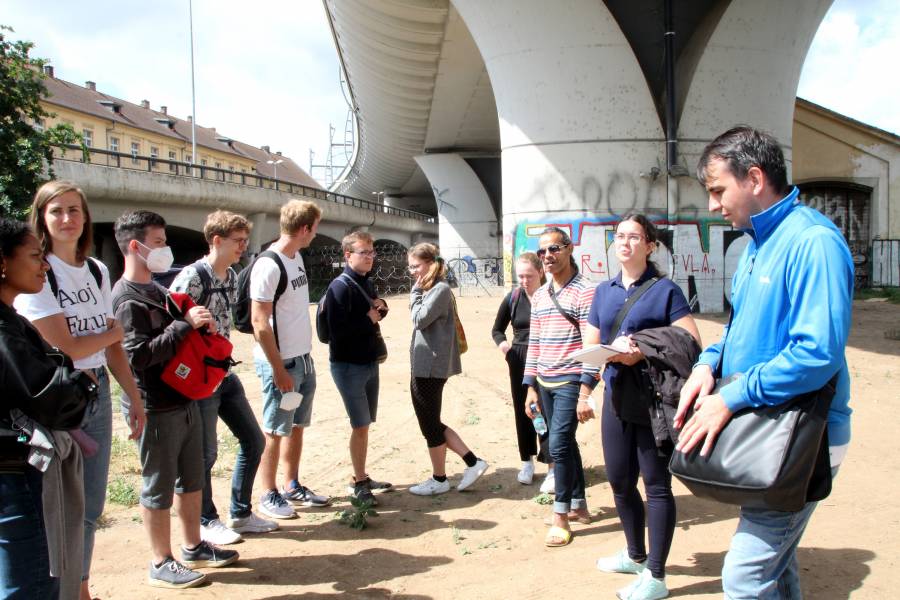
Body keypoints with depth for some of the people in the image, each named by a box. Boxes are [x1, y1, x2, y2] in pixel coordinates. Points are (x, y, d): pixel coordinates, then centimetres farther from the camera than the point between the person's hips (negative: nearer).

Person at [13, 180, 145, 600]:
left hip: (97, 394, 6)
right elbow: (65, 348, -15)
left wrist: (136, 399, 8)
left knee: (90, 506, 14)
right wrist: (113, 331, 1)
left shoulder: (97, 271, 8)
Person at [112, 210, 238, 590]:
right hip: (157, 410, -9)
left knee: (192, 480, 18)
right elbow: (137, 355, -25)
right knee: (159, 489, 4)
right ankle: (162, 565, 17)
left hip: (185, 401, 9)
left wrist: (200, 325, 5)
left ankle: (194, 548, 33)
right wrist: (184, 324, -24)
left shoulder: (156, 290, 13)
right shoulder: (126, 299, -16)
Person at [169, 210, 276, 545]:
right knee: (205, 453, 4)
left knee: (253, 441, 11)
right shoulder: (192, 277, -18)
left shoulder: (231, 276, 8)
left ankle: (241, 514, 25)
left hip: (225, 374, 9)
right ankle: (206, 522, 23)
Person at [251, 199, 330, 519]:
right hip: (280, 363, -8)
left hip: (303, 358, 8)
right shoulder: (268, 265, -19)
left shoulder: (296, 257, 8)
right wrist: (278, 370, -18)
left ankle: (293, 486, 28)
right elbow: (260, 323, -19)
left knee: (297, 425, 16)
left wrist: (306, 356, 13)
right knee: (275, 430, 4)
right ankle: (269, 495, 17)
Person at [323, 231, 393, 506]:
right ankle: (359, 483, 10)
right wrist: (368, 319, -14)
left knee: (364, 424, 14)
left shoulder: (367, 283, 10)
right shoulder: (340, 287, -16)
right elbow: (337, 329, -25)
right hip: (348, 365, -8)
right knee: (360, 426, -3)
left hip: (370, 362, 8)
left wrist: (381, 307, 2)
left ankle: (362, 478, 26)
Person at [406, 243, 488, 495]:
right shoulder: (428, 290, 15)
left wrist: (417, 290, -10)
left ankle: (439, 479, 17)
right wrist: (418, 290, 5)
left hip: (430, 366, -10)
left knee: (430, 424, 2)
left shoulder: (440, 289, -14)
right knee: (431, 423, 14)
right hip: (422, 365, 10)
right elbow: (417, 317, 12)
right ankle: (473, 462, 18)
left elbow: (419, 320, -18)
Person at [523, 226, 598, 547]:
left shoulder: (584, 291, -9)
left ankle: (561, 518, 1)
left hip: (571, 381, -7)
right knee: (565, 443, 14)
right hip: (544, 382, 7)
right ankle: (579, 505, 27)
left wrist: (585, 393, -18)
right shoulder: (539, 295, 12)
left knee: (558, 445, -10)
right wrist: (531, 387, 12)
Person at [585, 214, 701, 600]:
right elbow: (589, 346, 10)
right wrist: (612, 351, -12)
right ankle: (636, 555, 37)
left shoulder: (664, 290, -5)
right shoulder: (604, 292, 11)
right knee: (620, 482, 15)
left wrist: (643, 352, -24)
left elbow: (692, 343, -13)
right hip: (616, 398, 6)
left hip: (654, 401, -6)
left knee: (656, 485, 2)